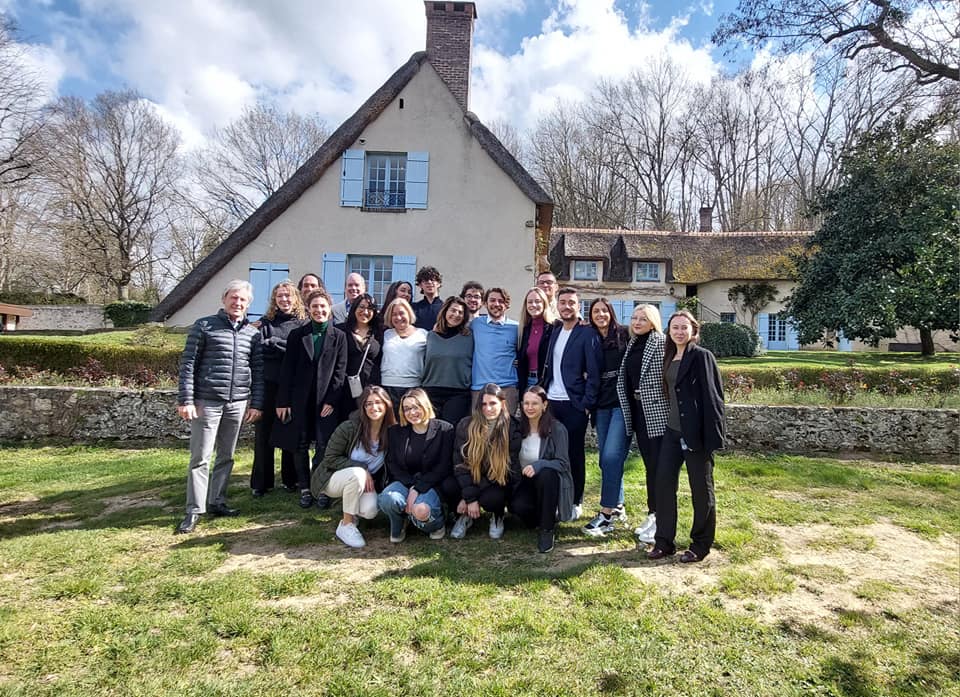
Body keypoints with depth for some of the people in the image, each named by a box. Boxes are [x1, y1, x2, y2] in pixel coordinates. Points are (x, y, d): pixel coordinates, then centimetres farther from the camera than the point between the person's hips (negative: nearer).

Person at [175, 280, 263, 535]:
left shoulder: (252, 333, 9)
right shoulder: (204, 326, -1)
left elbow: (258, 370, 10)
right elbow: (188, 364, -4)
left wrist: (256, 403, 5)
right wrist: (185, 399, -10)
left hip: (237, 404, 4)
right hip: (206, 401, -4)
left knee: (226, 456, 11)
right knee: (200, 457, 0)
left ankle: (217, 502, 24)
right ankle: (194, 510, 8)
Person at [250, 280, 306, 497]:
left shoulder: (304, 322, 4)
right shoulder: (266, 321, 8)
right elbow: (261, 348, -5)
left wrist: (275, 342, -8)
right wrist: (289, 347, -10)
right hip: (269, 384, 1)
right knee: (264, 433, 4)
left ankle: (290, 479, 22)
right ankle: (261, 483, 14)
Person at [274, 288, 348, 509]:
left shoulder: (338, 336, 3)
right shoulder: (297, 335, 6)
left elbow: (340, 371, 0)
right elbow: (287, 369, 3)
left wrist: (331, 400, -8)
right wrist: (283, 401, -2)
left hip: (326, 399, -1)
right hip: (299, 399, 1)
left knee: (325, 446, -3)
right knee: (300, 445, 7)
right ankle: (305, 488, 19)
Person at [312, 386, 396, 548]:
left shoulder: (391, 432, -9)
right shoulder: (349, 428, -19)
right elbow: (330, 458, -14)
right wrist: (361, 468, -22)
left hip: (365, 483, 3)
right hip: (334, 478, -2)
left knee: (370, 511, -27)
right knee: (357, 474, -36)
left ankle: (353, 512, 11)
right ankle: (346, 526, -16)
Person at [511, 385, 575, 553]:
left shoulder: (557, 429, -12)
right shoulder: (519, 428, 0)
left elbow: (563, 463, -18)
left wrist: (538, 465, -35)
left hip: (550, 482, -3)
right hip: (526, 482, 3)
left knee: (545, 474, -37)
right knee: (517, 506, -29)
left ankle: (547, 529, -17)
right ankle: (544, 517, 8)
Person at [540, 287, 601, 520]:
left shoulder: (588, 334, -6)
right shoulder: (555, 333, 14)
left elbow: (594, 373, -10)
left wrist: (587, 404, -14)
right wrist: (543, 394, 7)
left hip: (574, 404, -5)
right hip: (550, 401, 6)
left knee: (574, 453, 4)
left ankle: (576, 502, 17)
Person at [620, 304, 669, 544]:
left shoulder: (661, 343, -9)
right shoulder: (632, 344, 13)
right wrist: (628, 410, 14)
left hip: (658, 413, -7)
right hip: (638, 411, 7)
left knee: (659, 467, -2)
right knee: (649, 466, 14)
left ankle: (661, 520, 7)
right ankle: (652, 514, 24)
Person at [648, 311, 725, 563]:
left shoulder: (701, 356, -10)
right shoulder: (669, 357, 11)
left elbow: (712, 397, -14)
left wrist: (712, 436, -19)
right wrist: (667, 423, 12)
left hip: (696, 433, -7)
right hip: (673, 431, 7)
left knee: (701, 490, 7)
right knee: (663, 483, 7)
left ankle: (701, 545, 22)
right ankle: (664, 541, 19)